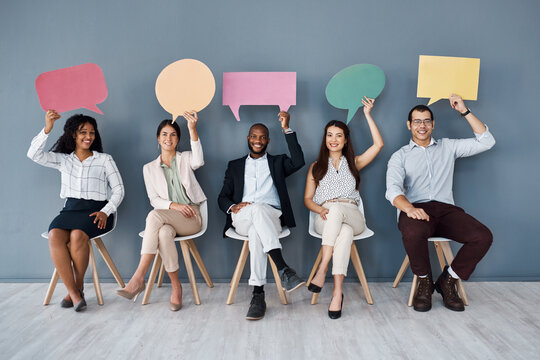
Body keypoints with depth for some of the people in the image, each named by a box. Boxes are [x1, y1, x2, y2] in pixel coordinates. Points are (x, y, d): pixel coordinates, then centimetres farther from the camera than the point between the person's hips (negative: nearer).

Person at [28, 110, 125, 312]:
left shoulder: (104, 159, 11)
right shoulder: (63, 159, 17)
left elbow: (118, 189, 7)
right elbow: (34, 155, 1)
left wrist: (105, 212, -9)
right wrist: (47, 129, -9)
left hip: (95, 210, -2)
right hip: (70, 210, 2)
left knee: (77, 235, -33)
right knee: (54, 236, -30)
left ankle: (78, 287, -14)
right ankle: (73, 293, -26)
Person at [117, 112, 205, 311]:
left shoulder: (185, 159, 12)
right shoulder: (149, 168, 17)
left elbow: (198, 162, -16)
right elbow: (154, 200, 7)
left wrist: (192, 130, -28)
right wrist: (174, 205, -14)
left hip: (190, 217, -2)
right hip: (166, 219, 2)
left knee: (154, 216, -32)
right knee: (164, 233, -36)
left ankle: (138, 278, -34)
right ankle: (175, 286, -23)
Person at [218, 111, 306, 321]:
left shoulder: (277, 163, 23)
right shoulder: (235, 166, 26)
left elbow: (298, 162, -1)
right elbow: (222, 197, 18)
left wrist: (286, 129, -3)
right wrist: (233, 207, -7)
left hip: (271, 218, 0)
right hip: (241, 219, 0)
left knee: (256, 232, -38)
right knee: (257, 208, -38)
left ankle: (258, 294, -40)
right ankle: (282, 268, -47)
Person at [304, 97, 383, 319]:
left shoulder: (353, 163, 21)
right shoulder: (316, 166, 20)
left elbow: (379, 144, 7)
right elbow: (308, 199, 12)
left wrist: (367, 115, 6)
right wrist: (321, 210, -11)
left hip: (352, 216, 0)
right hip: (325, 219, 0)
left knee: (337, 209, -38)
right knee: (344, 232, -37)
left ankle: (322, 269, -42)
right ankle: (338, 290, -41)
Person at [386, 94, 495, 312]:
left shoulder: (448, 147, 22)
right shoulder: (400, 156, 13)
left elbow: (486, 141, 14)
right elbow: (393, 189, -4)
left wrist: (464, 111, 11)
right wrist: (409, 208, -28)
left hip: (446, 210, 3)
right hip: (417, 210, -2)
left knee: (484, 236, -24)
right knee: (413, 233, -38)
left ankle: (448, 281, -2)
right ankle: (425, 282, -8)